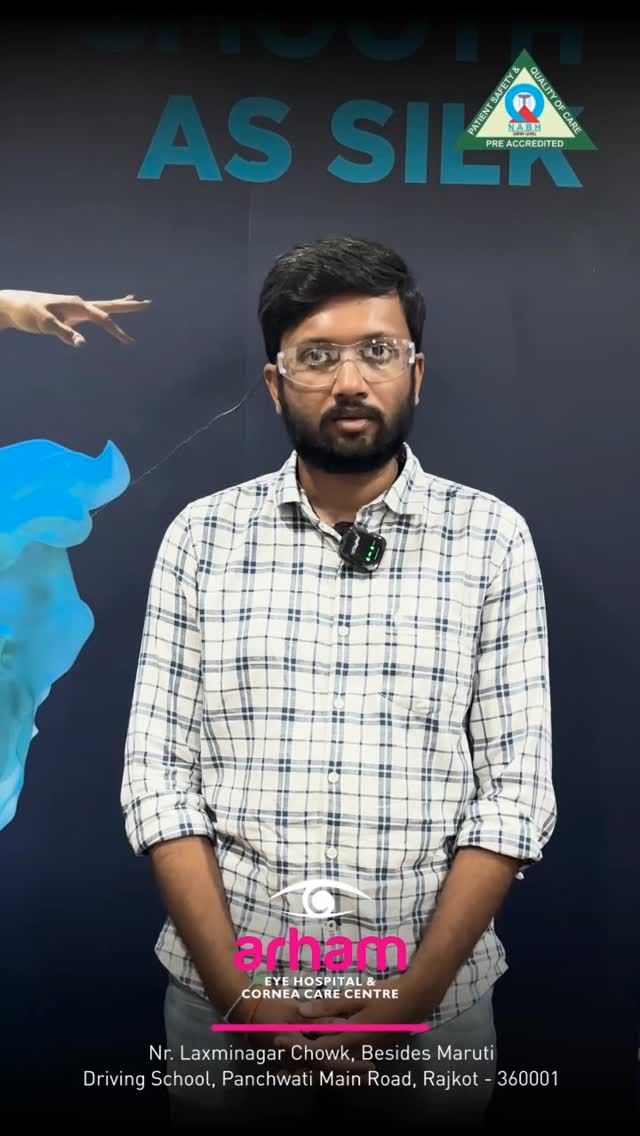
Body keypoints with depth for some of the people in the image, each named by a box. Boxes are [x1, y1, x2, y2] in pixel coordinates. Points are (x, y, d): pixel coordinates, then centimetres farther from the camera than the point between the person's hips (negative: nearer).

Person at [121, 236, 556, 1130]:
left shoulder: (492, 539, -5)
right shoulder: (201, 535, -3)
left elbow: (517, 789, -7)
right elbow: (158, 775, -4)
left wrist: (413, 993, -13)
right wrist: (237, 989, -11)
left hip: (431, 1000, 0)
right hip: (223, 993, 1)